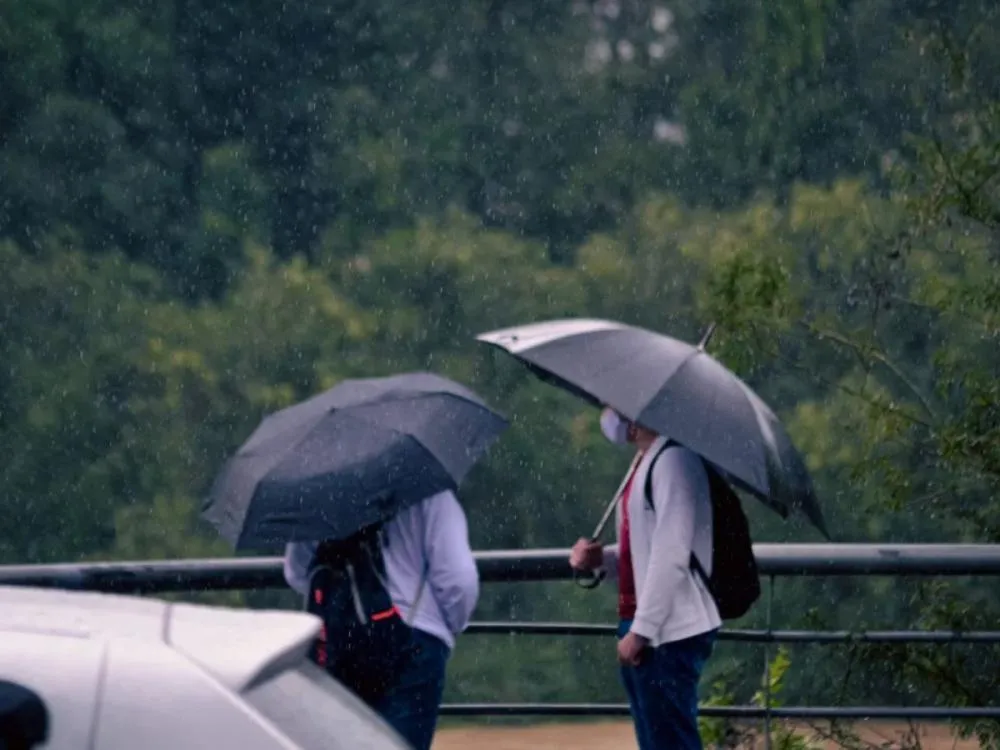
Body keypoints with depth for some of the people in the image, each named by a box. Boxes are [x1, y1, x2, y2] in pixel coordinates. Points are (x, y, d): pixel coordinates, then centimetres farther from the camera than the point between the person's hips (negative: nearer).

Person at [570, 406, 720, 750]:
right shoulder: (644, 463, 17)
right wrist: (601, 558, 4)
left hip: (670, 634, -10)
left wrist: (641, 629, -20)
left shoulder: (674, 460, -12)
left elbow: (672, 555, -19)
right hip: (645, 631, 10)